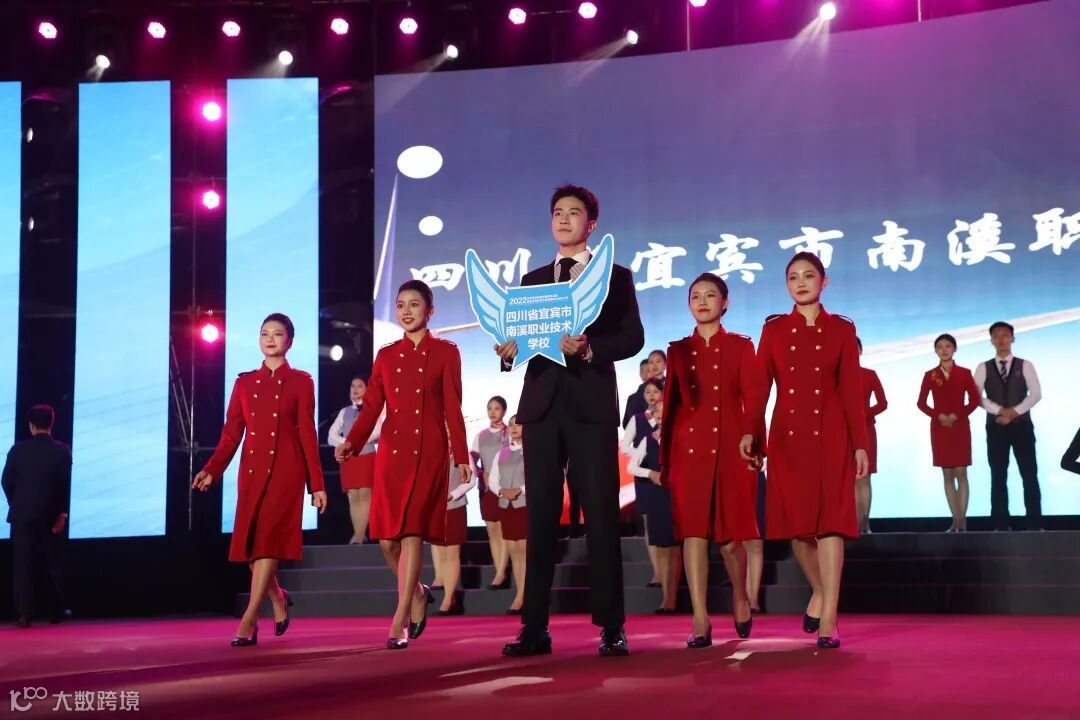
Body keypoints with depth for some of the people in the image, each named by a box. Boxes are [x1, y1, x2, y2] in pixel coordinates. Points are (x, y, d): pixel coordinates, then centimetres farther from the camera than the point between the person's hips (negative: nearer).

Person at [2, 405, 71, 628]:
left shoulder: (18, 449, -3)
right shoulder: (62, 450, -4)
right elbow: (66, 484, -8)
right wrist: (62, 513, -3)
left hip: (23, 515, 0)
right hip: (51, 516, 0)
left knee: (23, 566, 3)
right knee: (53, 565, 11)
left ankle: (24, 614, -4)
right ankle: (55, 612, 15)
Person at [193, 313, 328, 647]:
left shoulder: (301, 382, 3)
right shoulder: (244, 382, 12)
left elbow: (308, 434, 0)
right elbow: (231, 434, 6)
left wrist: (317, 484, -3)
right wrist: (211, 469, -9)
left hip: (286, 470, -4)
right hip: (252, 469, 4)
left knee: (269, 539, -10)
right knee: (250, 541, 4)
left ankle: (249, 620, -9)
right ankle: (278, 598, 29)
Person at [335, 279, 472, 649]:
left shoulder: (445, 352, 4)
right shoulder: (386, 355, 13)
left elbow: (453, 409, 1)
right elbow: (371, 407, 6)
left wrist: (461, 457, -4)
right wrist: (351, 441, -11)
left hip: (428, 452, -4)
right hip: (391, 450, 4)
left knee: (412, 532, -11)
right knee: (387, 538, 0)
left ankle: (400, 619, -7)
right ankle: (418, 594, 26)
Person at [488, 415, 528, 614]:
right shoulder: (501, 454, 14)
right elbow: (492, 481, 12)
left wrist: (519, 490, -17)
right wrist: (501, 491, -8)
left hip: (525, 504, -5)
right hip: (505, 505, 6)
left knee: (524, 549, -7)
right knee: (513, 551, 4)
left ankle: (520, 597, -8)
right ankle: (522, 595, 7)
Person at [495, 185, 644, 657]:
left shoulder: (615, 276, 9)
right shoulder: (532, 280, 19)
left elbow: (632, 337, -2)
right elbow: (521, 335, 13)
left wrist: (590, 348, -18)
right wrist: (510, 350, -9)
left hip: (591, 406, -3)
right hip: (542, 406, 3)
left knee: (602, 516, -3)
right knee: (540, 518, 3)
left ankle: (611, 627, 2)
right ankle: (535, 627, 6)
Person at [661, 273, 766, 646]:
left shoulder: (740, 346, 7)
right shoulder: (678, 350, 13)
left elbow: (755, 393, -5)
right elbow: (670, 403, 12)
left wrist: (749, 433, -23)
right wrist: (665, 457, 8)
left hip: (730, 448, -1)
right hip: (689, 448, 2)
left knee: (729, 533, 3)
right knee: (693, 531, -7)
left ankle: (740, 599, 30)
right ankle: (700, 621, -7)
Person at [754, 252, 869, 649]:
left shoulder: (841, 329, 5)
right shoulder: (774, 329, 8)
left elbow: (852, 390, 3)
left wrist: (860, 445, -2)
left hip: (831, 436, -2)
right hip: (787, 436, 2)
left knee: (830, 521, -8)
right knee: (797, 522, 6)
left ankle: (828, 620, -7)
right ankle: (819, 591, 32)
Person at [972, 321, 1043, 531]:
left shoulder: (1025, 365, 6)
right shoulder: (983, 368, 6)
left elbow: (1036, 394, -4)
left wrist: (1015, 411, -16)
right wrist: (1000, 410, -15)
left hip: (1022, 425, -1)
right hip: (996, 427, 1)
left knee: (1029, 475, -3)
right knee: (998, 477, 2)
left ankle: (1035, 525, 0)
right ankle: (1001, 525, 5)